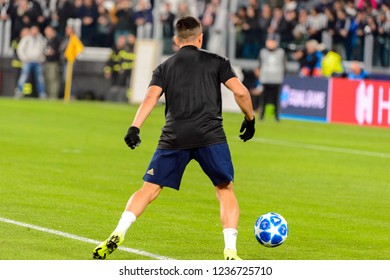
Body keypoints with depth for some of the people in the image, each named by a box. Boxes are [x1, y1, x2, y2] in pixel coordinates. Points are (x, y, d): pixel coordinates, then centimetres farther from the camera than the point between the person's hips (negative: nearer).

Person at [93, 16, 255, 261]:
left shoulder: (165, 68, 18)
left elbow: (151, 97, 1)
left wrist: (135, 127, -10)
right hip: (211, 136, -1)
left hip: (174, 137, 1)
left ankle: (118, 235, -10)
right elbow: (240, 92, 3)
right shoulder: (216, 62, 14)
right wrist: (250, 119, 18)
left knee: (150, 189, 7)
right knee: (225, 190, 10)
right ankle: (230, 252, -3)